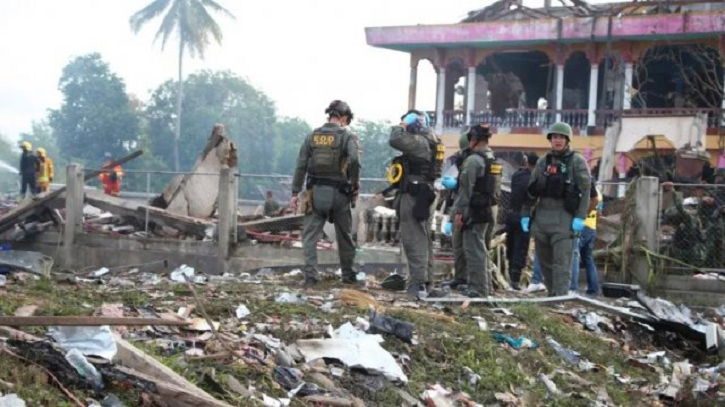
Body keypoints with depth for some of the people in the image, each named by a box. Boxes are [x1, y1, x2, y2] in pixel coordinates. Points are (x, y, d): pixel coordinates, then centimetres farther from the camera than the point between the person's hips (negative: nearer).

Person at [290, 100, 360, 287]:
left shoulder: (313, 136, 6)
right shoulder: (347, 136, -5)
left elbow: (301, 165, 3)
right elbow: (354, 160, -22)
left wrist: (295, 192, 5)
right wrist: (355, 182, -6)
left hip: (315, 192, 2)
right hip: (338, 193, -2)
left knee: (310, 235, 4)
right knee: (344, 236, 14)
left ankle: (310, 276, -6)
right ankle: (348, 275, 24)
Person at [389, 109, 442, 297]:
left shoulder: (419, 141, -15)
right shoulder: (428, 141, 17)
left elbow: (395, 140, -26)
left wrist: (402, 125, -11)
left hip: (413, 195, -11)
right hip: (423, 194, 11)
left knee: (414, 239, -11)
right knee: (423, 239, 14)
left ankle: (418, 282, -13)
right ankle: (426, 281, 20)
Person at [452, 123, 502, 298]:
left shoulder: (473, 160, -14)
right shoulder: (495, 160, 14)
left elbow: (466, 188, -17)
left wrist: (459, 211, -15)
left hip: (476, 211, -9)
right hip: (492, 209, 9)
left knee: (474, 249, -6)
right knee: (482, 249, 18)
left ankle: (478, 288, -6)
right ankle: (486, 286, 23)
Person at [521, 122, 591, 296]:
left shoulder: (577, 161, 0)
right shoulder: (543, 162, 15)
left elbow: (585, 191, -6)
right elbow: (531, 191, 17)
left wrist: (580, 217, -14)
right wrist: (525, 214, 11)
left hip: (564, 219, -5)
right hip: (541, 218, 5)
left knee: (561, 262, -10)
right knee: (544, 260, 9)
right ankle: (552, 293, 20)